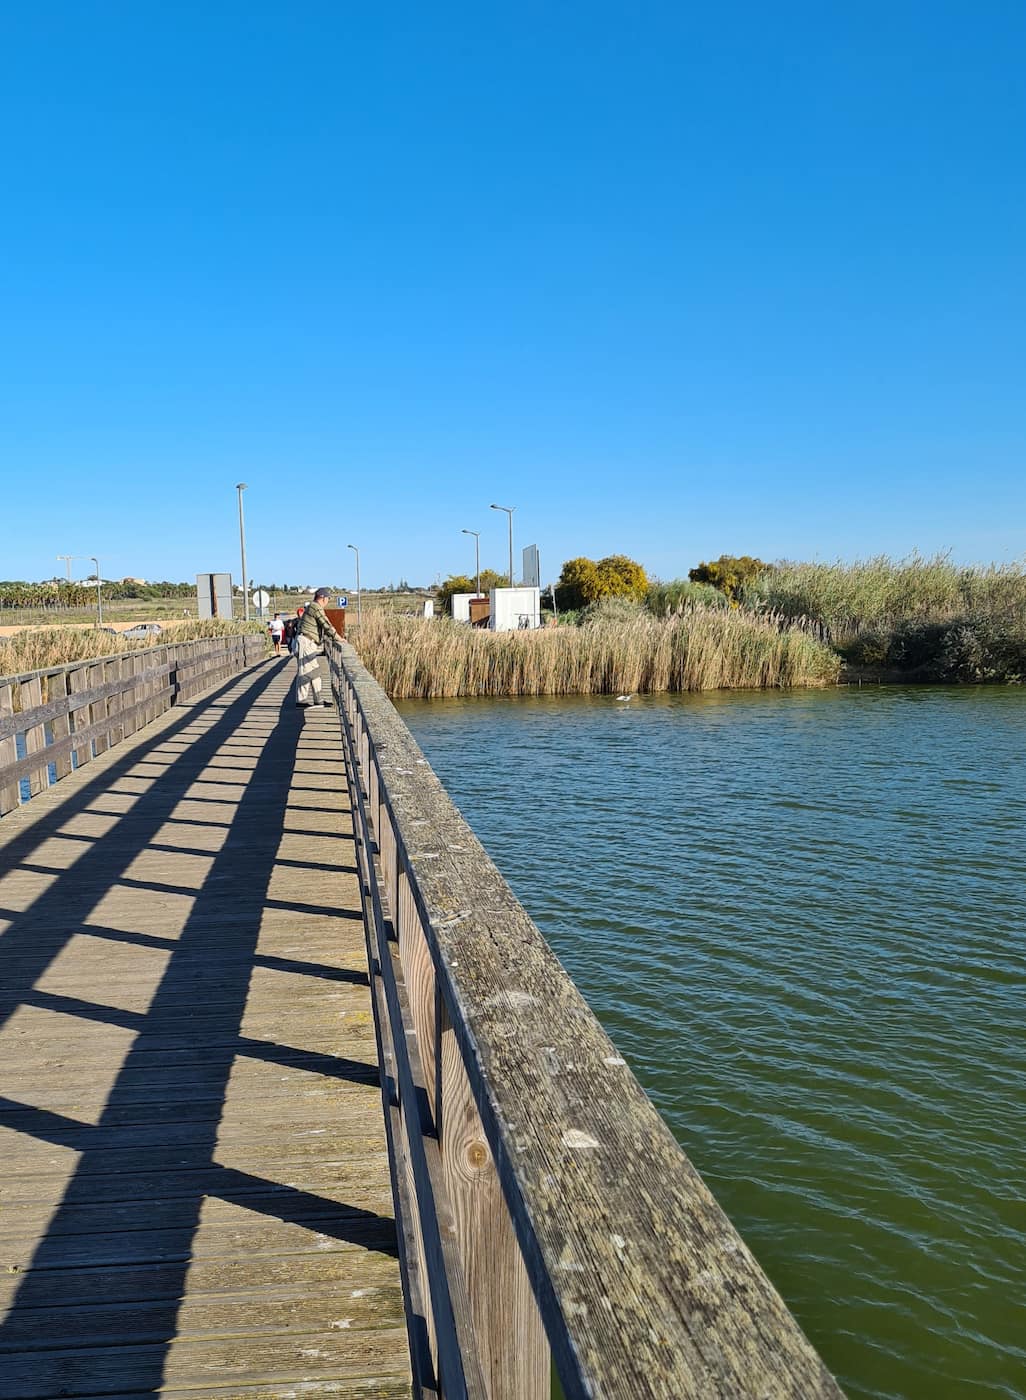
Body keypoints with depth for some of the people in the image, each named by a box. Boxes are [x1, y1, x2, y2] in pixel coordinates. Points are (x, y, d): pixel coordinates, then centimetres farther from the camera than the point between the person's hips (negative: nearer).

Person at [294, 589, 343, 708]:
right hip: (305, 641, -10)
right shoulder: (316, 607, -13)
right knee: (305, 671, -7)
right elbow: (326, 625, -17)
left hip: (310, 643, 10)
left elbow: (323, 626, 27)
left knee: (314, 671, 12)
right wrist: (338, 638, -10)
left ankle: (317, 699, 16)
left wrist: (335, 637, 24)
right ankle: (300, 700, -4)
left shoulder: (312, 607, 20)